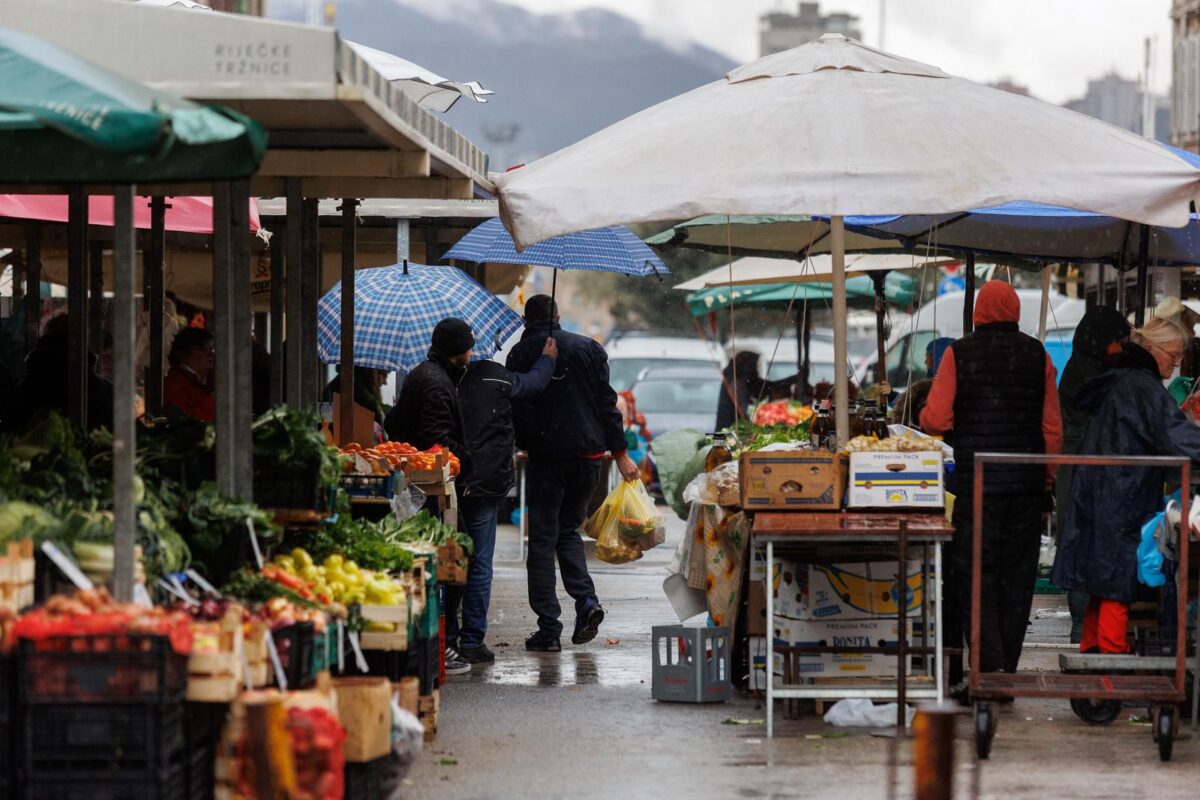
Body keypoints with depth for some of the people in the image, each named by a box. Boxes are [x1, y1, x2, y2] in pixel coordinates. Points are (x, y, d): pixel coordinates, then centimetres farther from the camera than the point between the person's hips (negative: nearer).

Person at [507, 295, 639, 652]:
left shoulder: (520, 355, -1)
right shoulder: (588, 348, 6)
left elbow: (517, 411, -4)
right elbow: (606, 403, 4)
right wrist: (620, 454, 6)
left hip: (545, 457, -3)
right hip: (588, 454, 3)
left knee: (542, 539, 3)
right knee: (568, 529, 19)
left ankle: (548, 628, -1)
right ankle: (586, 599, -4)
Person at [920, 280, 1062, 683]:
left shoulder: (959, 353, -4)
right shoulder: (1037, 355, 3)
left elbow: (935, 420, -8)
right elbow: (1053, 427, 3)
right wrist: (1048, 476, 13)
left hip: (976, 482, -3)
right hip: (1027, 483, 3)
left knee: (976, 574, -1)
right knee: (1016, 578, 10)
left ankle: (990, 669, -13)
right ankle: (1006, 670, 13)